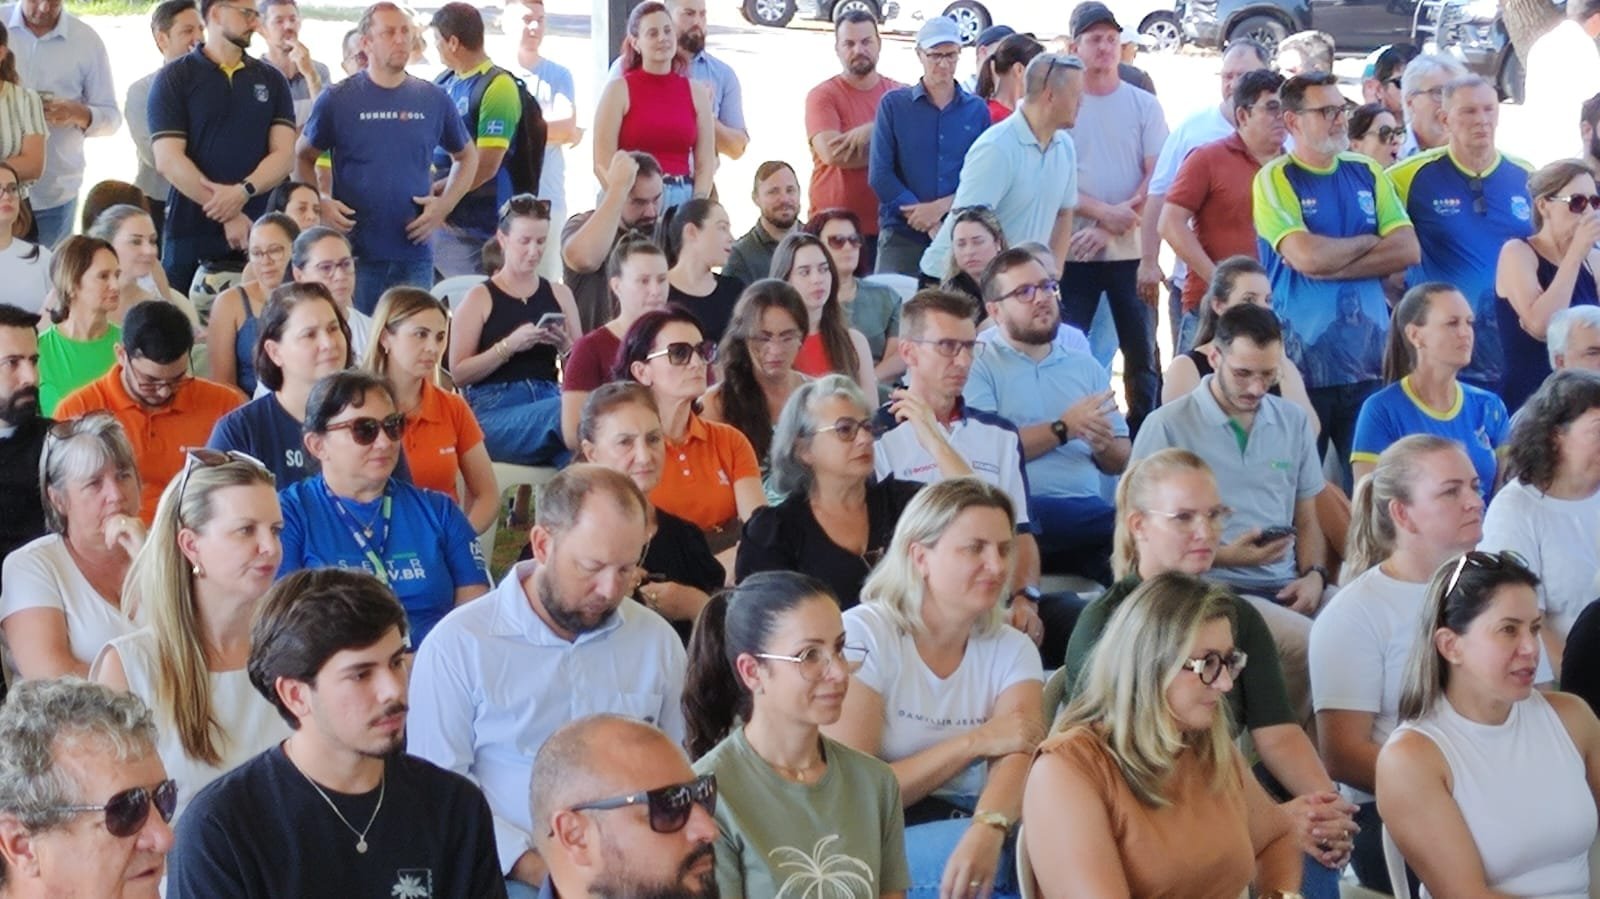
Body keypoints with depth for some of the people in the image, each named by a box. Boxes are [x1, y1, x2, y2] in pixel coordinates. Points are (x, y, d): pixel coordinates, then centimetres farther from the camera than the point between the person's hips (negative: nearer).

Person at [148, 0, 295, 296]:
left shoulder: (271, 80, 12)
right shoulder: (174, 79, 2)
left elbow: (284, 154, 4)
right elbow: (168, 160, -7)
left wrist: (243, 191, -15)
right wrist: (228, 215, -12)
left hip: (257, 234, 2)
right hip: (190, 233, -2)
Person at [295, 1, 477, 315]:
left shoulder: (434, 99, 6)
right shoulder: (338, 99, 0)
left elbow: (467, 157, 18)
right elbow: (303, 157, 10)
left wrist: (445, 204, 2)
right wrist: (319, 204, -7)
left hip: (414, 254, 2)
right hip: (353, 253, -2)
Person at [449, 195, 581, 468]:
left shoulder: (559, 294, 17)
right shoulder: (479, 299, 6)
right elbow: (459, 374, -1)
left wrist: (566, 346, -1)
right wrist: (509, 346, -13)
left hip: (549, 399, 3)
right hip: (494, 411, -3)